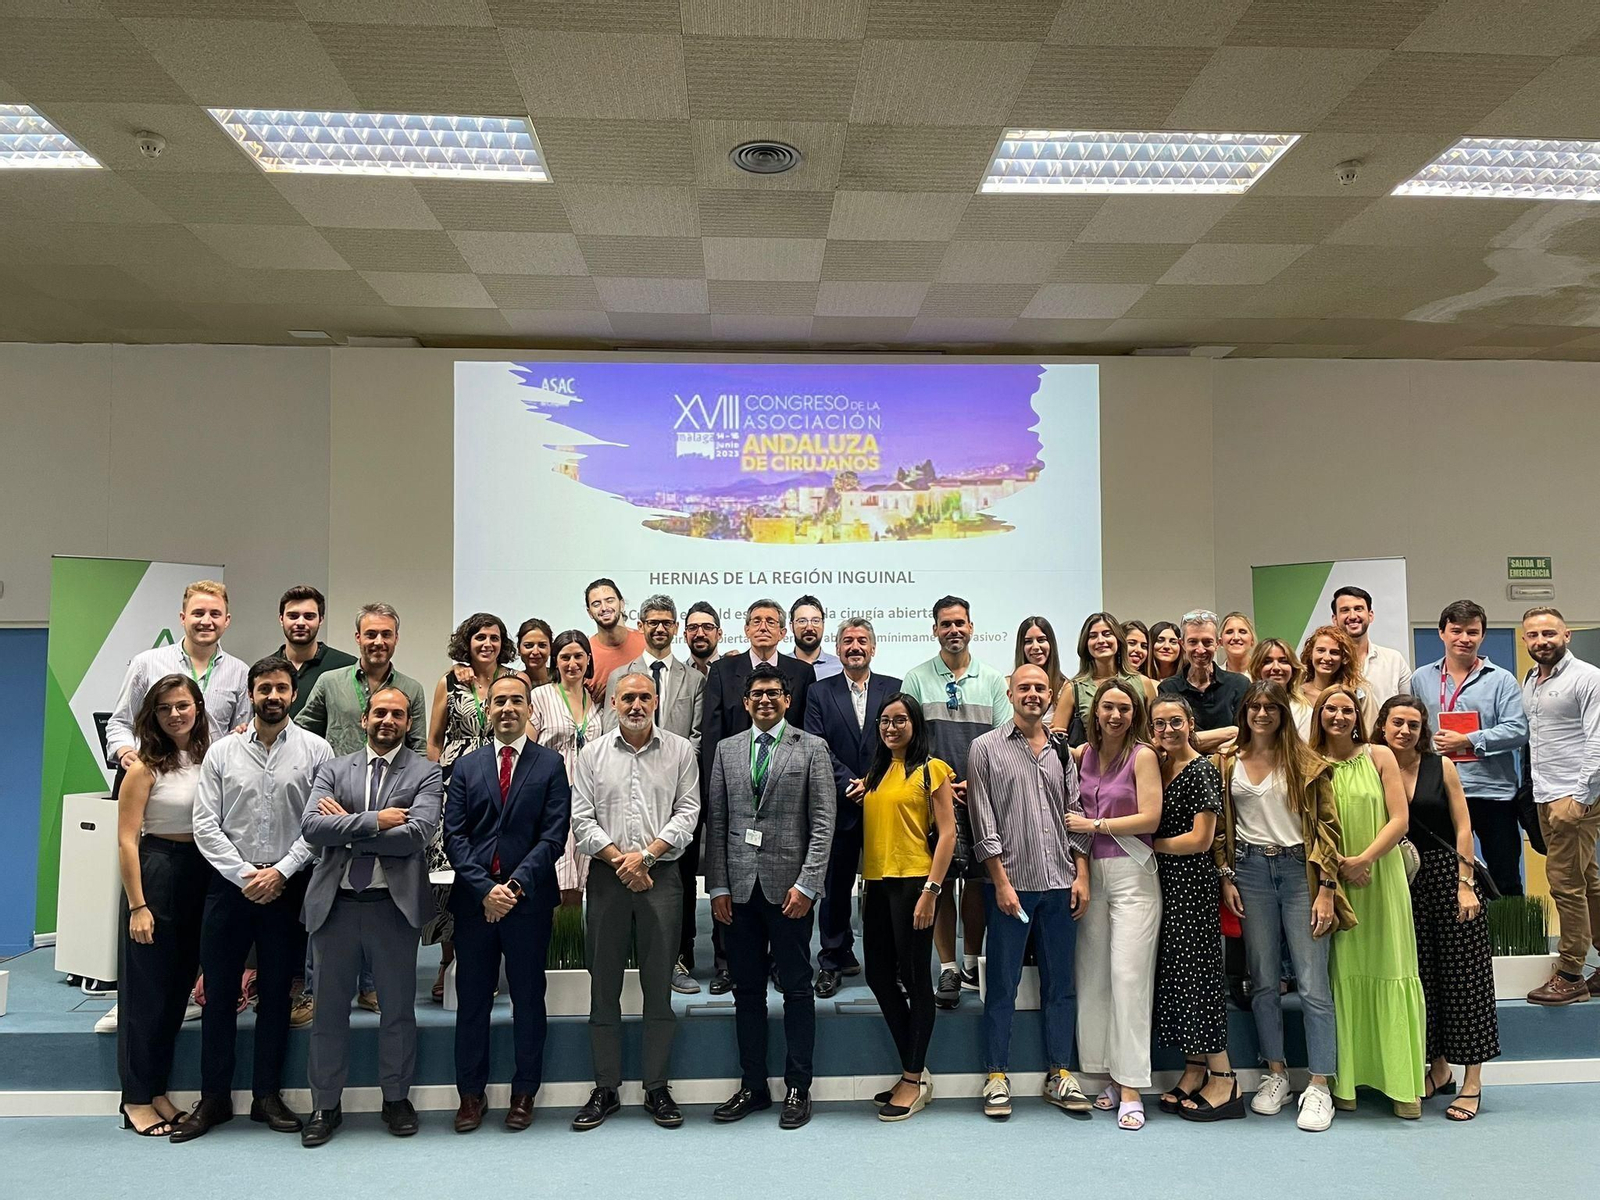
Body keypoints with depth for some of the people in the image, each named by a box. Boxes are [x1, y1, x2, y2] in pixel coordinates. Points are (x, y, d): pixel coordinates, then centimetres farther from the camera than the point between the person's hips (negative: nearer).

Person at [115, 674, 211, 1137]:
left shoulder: (213, 760, 4)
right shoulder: (146, 768, -9)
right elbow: (127, 841, -11)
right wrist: (137, 906, -13)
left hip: (202, 877, 5)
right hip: (156, 874, -5)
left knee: (179, 986, 14)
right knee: (147, 989, 5)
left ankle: (158, 1089, 28)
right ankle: (136, 1098, 19)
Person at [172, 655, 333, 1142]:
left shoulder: (315, 750, -2)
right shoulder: (222, 752, 3)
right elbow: (206, 824, 0)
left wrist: (280, 872, -13)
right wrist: (244, 875, -9)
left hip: (287, 885, -1)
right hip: (230, 882, 1)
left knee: (275, 993, 9)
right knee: (218, 992, 7)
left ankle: (267, 1095, 22)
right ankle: (214, 1098, 20)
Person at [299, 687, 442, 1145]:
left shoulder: (425, 774, 0)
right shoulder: (333, 769, 7)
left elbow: (416, 835, -15)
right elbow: (311, 827, -7)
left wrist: (346, 828, -10)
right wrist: (374, 821, -16)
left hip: (395, 905, -2)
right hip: (336, 903, 2)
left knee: (398, 1008, 10)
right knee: (330, 1008, 12)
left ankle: (396, 1099, 27)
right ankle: (325, 1105, 27)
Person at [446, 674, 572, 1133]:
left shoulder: (550, 765, 1)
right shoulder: (466, 765, 8)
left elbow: (553, 836, -5)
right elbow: (454, 835, 1)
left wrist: (515, 885, -14)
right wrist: (484, 889, -11)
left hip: (528, 899, -2)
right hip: (474, 899, 2)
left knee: (529, 999, 8)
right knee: (471, 998, 8)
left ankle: (524, 1092, 21)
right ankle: (471, 1094, 22)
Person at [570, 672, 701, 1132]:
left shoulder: (680, 750, 4)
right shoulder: (593, 754, 6)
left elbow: (687, 812, -1)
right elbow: (582, 819, 1)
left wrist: (646, 855, -12)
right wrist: (619, 859, -10)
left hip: (661, 875, -1)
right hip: (607, 876, 1)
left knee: (659, 985, 4)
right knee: (604, 985, 6)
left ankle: (657, 1088, 16)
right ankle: (605, 1089, 18)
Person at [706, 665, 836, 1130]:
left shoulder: (812, 748, 1)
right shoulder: (727, 749, 10)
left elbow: (823, 822, -4)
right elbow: (716, 821, 8)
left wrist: (807, 884, -12)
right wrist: (718, 886, 2)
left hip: (788, 885, -3)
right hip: (739, 887, 3)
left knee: (796, 990, 5)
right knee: (746, 990, 11)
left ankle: (797, 1088, 17)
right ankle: (752, 1086, 23)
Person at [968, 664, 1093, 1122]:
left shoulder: (1062, 751, 11)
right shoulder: (986, 748, 0)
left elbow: (1077, 816, 12)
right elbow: (984, 824, -4)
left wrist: (1082, 876, 3)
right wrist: (1001, 882, -9)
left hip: (1060, 883, 4)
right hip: (1010, 882, -3)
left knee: (1059, 982, 10)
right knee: (1002, 983, 4)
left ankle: (1059, 1074, 21)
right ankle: (996, 1076, 14)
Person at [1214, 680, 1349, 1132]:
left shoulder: (1305, 762, 0)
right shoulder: (1227, 763, 7)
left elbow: (1327, 825, -1)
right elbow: (1219, 826, 11)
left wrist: (1326, 888, -7)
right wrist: (1226, 878, 4)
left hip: (1298, 868, -2)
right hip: (1250, 870, 2)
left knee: (1312, 983, -4)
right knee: (1263, 981, 8)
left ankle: (1319, 1087, 4)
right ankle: (1276, 1074, 21)